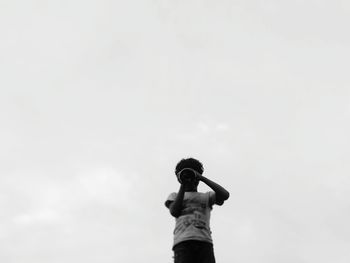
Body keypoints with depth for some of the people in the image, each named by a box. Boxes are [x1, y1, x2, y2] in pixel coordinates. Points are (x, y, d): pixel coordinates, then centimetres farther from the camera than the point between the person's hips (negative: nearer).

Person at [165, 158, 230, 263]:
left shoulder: (207, 196, 27)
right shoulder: (174, 196, 27)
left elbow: (225, 195, 6)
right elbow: (174, 212, 6)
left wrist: (202, 178, 10)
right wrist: (183, 186, 10)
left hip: (204, 242, 1)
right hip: (183, 242, -1)